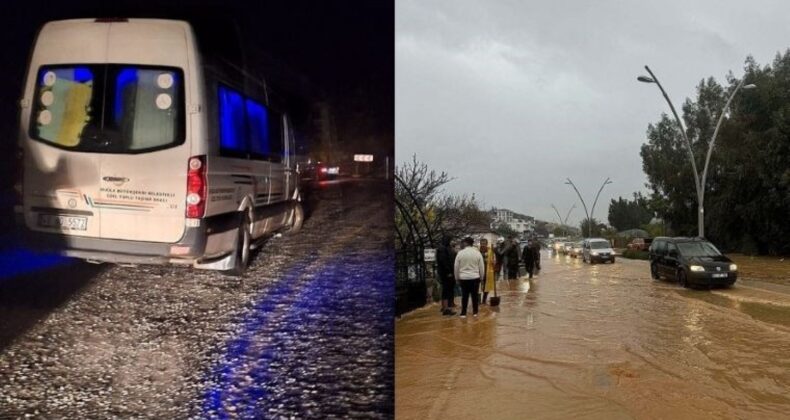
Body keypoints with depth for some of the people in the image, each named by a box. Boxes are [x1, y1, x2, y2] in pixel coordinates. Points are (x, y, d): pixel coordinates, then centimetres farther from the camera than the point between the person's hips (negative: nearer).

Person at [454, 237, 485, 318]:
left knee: (464, 295, 7)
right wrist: (481, 277, 14)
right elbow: (482, 267, 0)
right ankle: (475, 312, 16)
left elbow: (456, 267, -1)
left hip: (463, 277, 0)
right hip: (475, 277, 0)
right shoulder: (477, 253, -5)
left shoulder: (460, 253, -6)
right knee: (475, 295, 10)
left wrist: (457, 277, 13)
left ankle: (463, 313, 9)